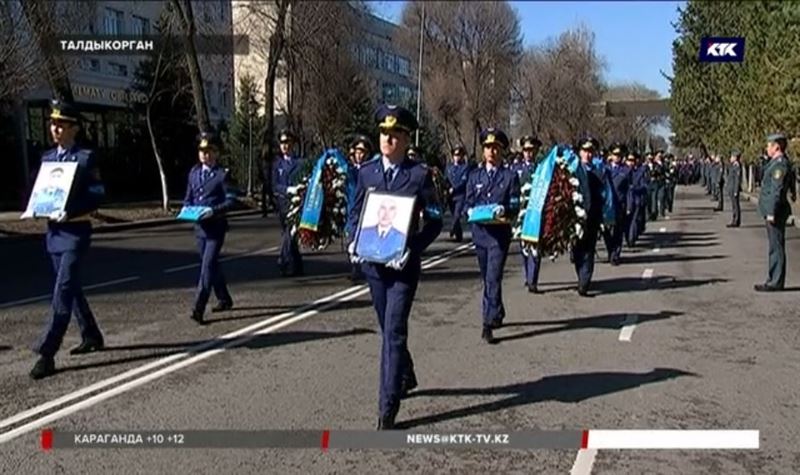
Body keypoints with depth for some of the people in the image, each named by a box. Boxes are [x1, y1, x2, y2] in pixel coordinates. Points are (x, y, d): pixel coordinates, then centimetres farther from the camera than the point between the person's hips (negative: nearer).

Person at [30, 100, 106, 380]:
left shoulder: (87, 158, -6)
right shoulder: (47, 158, 13)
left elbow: (97, 195, -11)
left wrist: (69, 212, -24)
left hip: (76, 231, -7)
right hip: (53, 231, 7)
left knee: (64, 289, -12)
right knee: (71, 288, 15)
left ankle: (47, 352, -14)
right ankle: (91, 336, 31)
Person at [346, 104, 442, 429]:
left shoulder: (420, 175, -6)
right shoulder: (367, 172, 6)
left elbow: (434, 221, -5)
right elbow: (355, 213, 12)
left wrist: (412, 249, -18)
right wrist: (354, 242, -7)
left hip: (403, 265, -4)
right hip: (373, 263, 5)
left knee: (394, 331, -9)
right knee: (388, 329, 18)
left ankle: (388, 407, -4)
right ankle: (405, 376, 44)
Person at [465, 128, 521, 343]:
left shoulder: (510, 176, 2)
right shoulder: (474, 175, 11)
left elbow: (515, 206, -2)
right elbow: (468, 203, 10)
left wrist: (503, 211, -22)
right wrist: (471, 212, -12)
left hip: (500, 232, -4)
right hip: (479, 231, 4)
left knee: (493, 278, -12)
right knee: (487, 278, 15)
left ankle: (489, 324, -13)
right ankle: (497, 314, 33)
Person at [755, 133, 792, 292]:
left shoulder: (780, 164, -17)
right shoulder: (776, 163, 15)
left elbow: (777, 190, -22)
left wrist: (771, 213, -22)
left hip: (776, 212, -11)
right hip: (773, 211, 11)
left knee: (776, 247, -5)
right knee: (775, 247, 14)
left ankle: (776, 282, 0)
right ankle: (773, 280, 21)